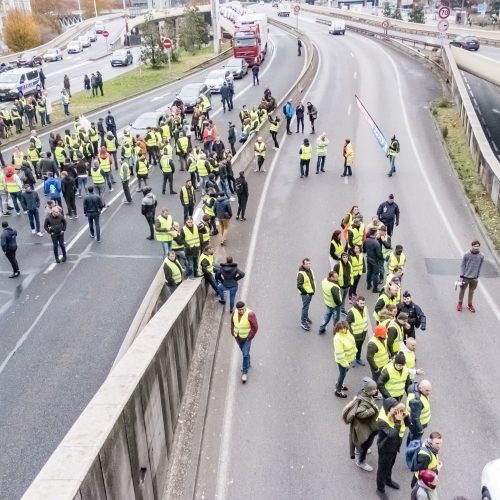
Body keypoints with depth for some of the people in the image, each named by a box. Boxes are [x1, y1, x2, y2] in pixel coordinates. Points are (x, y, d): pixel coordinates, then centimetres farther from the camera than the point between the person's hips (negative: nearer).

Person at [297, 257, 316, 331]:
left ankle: (306, 317, 42)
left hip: (311, 292, 8)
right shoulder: (301, 273, -25)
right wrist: (305, 292, -20)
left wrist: (313, 289, 14)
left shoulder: (310, 270, 2)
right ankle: (303, 322, 7)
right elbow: (299, 285, -25)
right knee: (305, 307, -2)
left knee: (307, 306, 24)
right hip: (305, 293, -8)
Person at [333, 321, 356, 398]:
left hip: (350, 358, 8)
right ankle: (338, 391, 31)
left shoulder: (347, 332, -11)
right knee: (342, 374, 10)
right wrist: (345, 363, -24)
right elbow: (339, 353, -30)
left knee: (344, 373, 28)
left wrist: (354, 352, 15)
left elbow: (352, 342, 8)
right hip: (343, 360, -8)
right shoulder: (338, 339, -35)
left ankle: (339, 384, 52)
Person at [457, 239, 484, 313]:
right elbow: (462, 265, -7)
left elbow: (480, 267, 4)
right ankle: (460, 304, 31)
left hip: (474, 278, 2)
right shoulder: (466, 255, -14)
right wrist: (461, 276, -9)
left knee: (471, 291, 15)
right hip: (465, 277, -2)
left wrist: (477, 276, 6)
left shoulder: (481, 256, -7)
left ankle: (470, 305, 33)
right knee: (462, 291, 12)